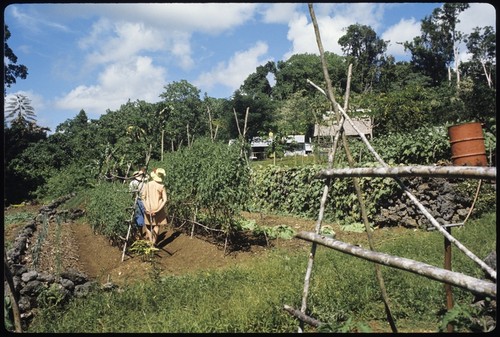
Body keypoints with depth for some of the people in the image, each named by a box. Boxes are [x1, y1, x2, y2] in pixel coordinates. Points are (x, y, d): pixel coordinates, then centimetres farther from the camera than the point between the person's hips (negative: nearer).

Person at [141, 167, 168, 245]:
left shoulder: (147, 184, -8)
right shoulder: (162, 186, -9)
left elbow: (143, 196, -13)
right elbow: (165, 200, -13)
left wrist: (147, 208, -14)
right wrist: (158, 210, -12)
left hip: (148, 209, 0)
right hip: (158, 209, 0)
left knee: (147, 224, 17)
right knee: (157, 225, 19)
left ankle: (150, 240, 7)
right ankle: (154, 242, 17)